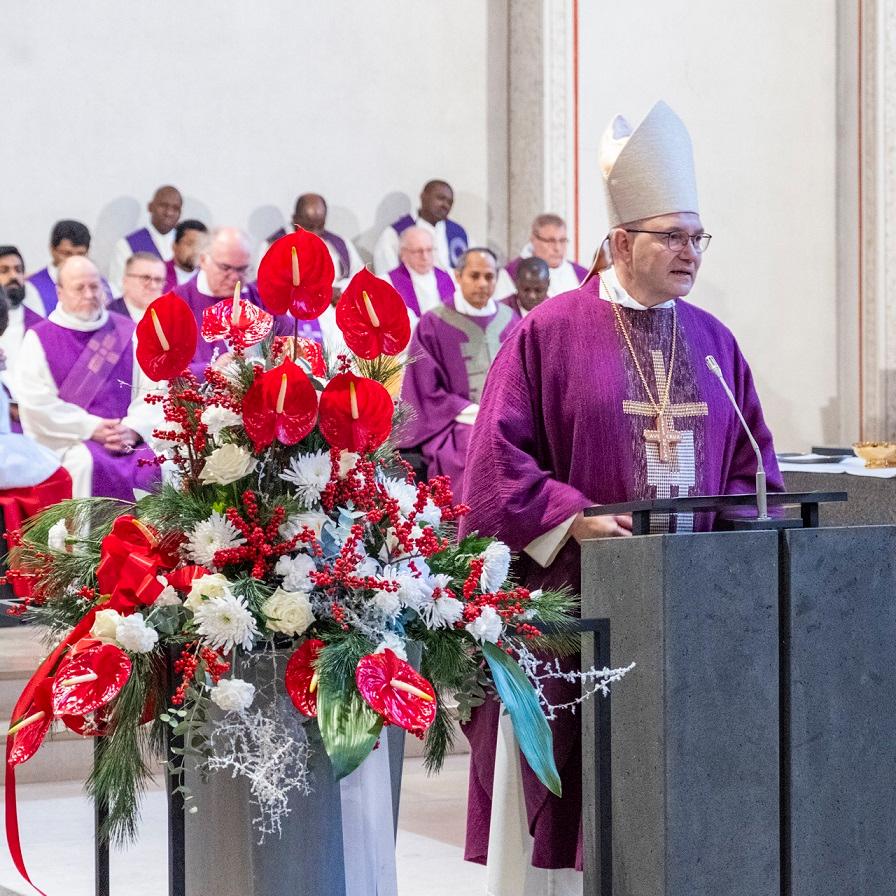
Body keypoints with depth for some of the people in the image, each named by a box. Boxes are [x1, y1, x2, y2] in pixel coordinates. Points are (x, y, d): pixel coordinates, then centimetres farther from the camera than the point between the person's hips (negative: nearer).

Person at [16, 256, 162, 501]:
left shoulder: (127, 331, 14)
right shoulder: (40, 339, 6)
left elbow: (152, 388, 8)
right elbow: (37, 402, -6)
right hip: (68, 440, -3)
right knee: (87, 463, -35)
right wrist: (91, 429, -12)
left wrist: (134, 429, -10)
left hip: (128, 438, 3)